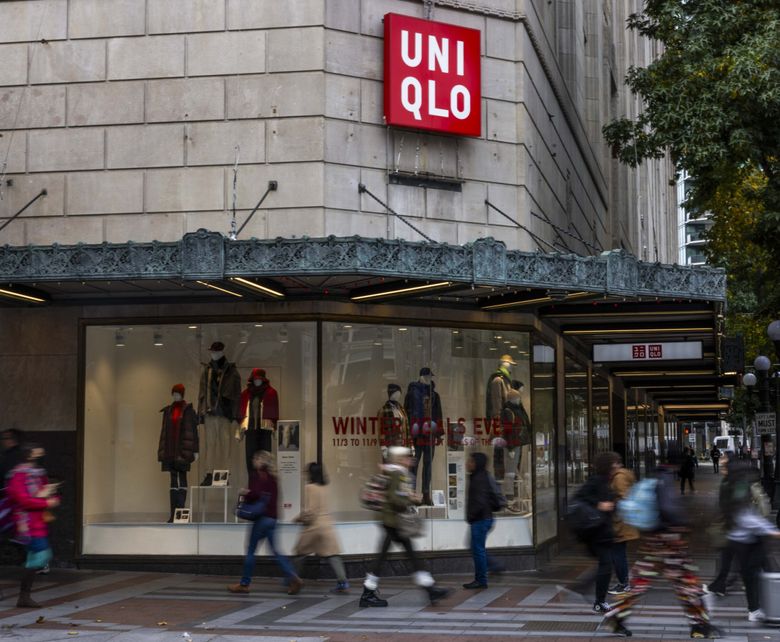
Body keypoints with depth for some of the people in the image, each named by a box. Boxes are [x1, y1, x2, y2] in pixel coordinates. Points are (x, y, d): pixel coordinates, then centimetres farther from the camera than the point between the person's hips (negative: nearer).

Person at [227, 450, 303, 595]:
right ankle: (292, 577, -8)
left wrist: (245, 493, -4)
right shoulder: (272, 477, 14)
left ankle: (244, 584, 11)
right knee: (275, 551, 7)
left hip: (261, 517, -7)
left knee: (250, 550, 4)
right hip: (272, 517, 7)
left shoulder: (256, 475, -9)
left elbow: (254, 494, -23)